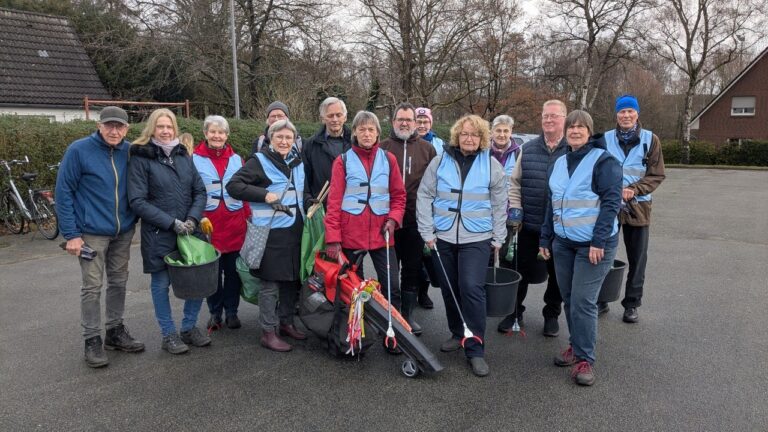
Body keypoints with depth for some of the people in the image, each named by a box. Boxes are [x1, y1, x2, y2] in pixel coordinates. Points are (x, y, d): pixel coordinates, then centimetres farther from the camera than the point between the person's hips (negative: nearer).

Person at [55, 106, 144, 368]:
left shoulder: (130, 152, 2)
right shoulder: (79, 150, -9)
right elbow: (63, 193, -8)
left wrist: (136, 221, 2)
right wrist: (71, 234, -12)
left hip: (123, 231, 4)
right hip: (92, 233, -4)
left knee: (119, 282, 14)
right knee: (92, 287, 1)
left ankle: (115, 331, 28)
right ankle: (92, 340, 13)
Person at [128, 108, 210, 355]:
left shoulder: (183, 155, 10)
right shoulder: (141, 159, -5)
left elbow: (200, 191, 8)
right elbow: (137, 202, -11)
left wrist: (192, 219, -8)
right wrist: (171, 223, -16)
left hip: (189, 231, 5)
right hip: (158, 235, -4)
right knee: (161, 283, 7)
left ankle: (189, 328, 26)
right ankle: (169, 335, 23)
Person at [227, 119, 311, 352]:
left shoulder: (297, 162, 14)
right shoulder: (259, 161, -7)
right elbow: (233, 186, -14)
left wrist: (309, 201, 7)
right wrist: (264, 195, -22)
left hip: (295, 229, 7)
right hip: (271, 231, -7)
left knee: (292, 278, 14)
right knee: (270, 282, -2)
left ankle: (286, 322, 29)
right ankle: (268, 332, 9)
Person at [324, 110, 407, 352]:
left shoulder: (388, 159, 5)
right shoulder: (343, 161, 0)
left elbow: (398, 195, 10)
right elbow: (334, 201, -3)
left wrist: (393, 218, -8)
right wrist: (332, 238, -9)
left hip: (381, 233, 1)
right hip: (350, 235, -1)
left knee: (392, 286, -1)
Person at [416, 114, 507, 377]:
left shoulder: (492, 165, 3)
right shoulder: (440, 162, 3)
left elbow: (499, 205, 8)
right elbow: (424, 197, 4)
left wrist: (498, 238, 6)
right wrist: (427, 232, -1)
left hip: (477, 239, -2)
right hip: (443, 237, 2)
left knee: (472, 289, -12)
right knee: (449, 289, 11)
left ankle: (475, 349, -2)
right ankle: (457, 334, 32)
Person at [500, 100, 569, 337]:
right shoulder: (528, 149, 6)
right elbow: (515, 182, 10)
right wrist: (514, 209, 0)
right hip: (529, 225, 2)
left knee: (556, 273, 13)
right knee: (522, 271, 11)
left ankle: (552, 315, 31)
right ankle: (514, 312, 27)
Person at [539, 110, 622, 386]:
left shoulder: (603, 161, -7)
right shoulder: (559, 163, 13)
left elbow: (611, 202, -13)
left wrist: (599, 241, -19)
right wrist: (545, 239, 15)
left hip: (594, 244, -6)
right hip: (563, 243, 6)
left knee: (583, 302, -7)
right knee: (569, 299, 12)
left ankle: (584, 359, 4)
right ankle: (576, 345, 28)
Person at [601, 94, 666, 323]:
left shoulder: (650, 139, 0)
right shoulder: (606, 139, 0)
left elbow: (657, 175, -1)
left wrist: (634, 189, -16)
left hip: (638, 206, 0)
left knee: (637, 259, 7)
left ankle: (632, 304, 21)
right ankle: (601, 300, 20)